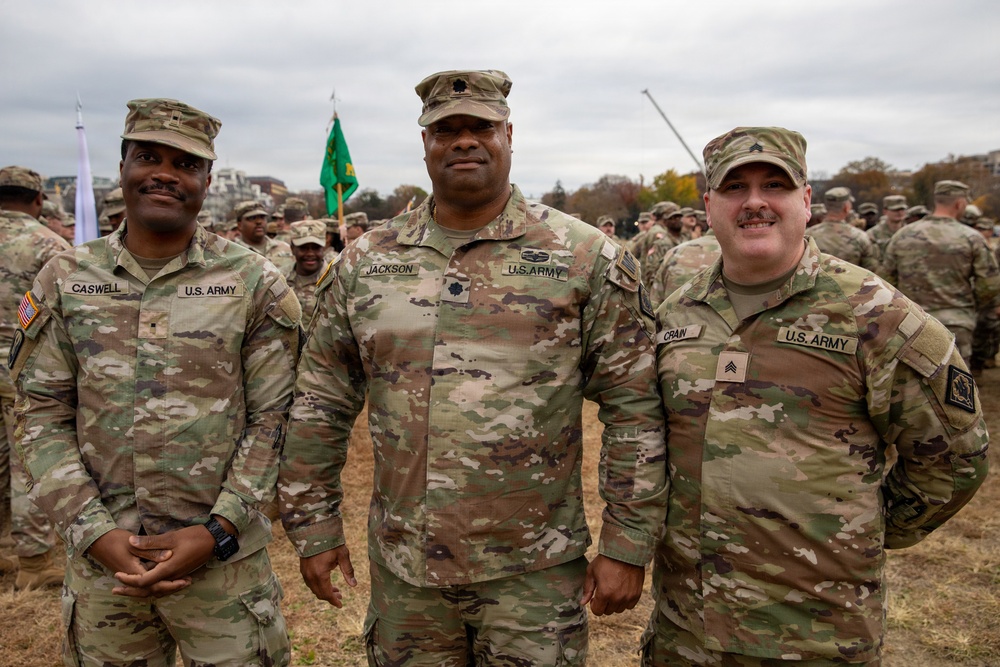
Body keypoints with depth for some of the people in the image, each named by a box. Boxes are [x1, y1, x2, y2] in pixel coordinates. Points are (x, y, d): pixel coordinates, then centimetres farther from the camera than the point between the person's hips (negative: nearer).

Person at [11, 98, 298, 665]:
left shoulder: (255, 283, -5)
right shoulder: (65, 279, 2)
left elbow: (273, 419, -6)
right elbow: (44, 416, 1)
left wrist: (216, 531, -13)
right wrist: (95, 532, -8)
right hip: (100, 559, 2)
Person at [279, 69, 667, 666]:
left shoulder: (587, 258, -6)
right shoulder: (364, 263, 2)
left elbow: (635, 409, -5)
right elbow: (321, 407, 7)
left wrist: (626, 546, -6)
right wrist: (315, 528, 7)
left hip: (534, 571, -2)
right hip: (403, 571, 3)